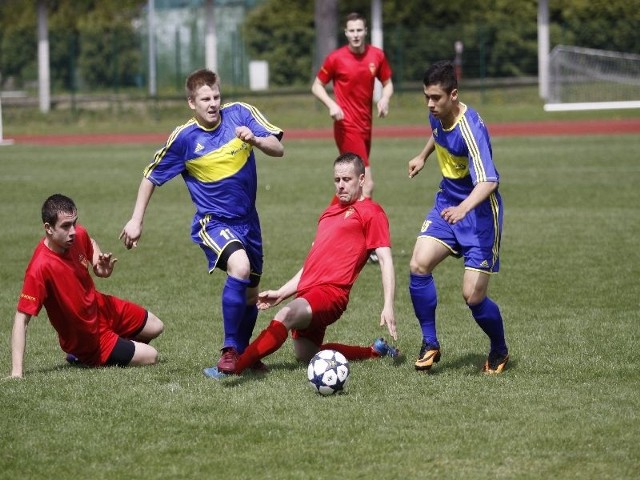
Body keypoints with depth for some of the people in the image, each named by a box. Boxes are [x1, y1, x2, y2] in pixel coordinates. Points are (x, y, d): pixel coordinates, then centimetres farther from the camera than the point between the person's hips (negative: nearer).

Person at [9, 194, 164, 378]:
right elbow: (21, 319, -36)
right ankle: (85, 357, 13)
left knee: (155, 328, 21)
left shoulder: (79, 235, -17)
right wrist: (17, 373, -40)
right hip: (87, 340, -7)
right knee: (150, 357, -2)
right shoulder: (40, 267, -38)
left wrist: (101, 267, -11)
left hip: (101, 307, 7)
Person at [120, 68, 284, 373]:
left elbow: (278, 150, -8)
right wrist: (136, 221, -3)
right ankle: (229, 350, -23)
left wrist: (255, 140, -28)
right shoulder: (184, 137, -11)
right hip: (213, 222, -5)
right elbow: (151, 177, 0)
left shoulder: (240, 114, -6)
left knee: (250, 295, 16)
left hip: (247, 220, 5)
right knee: (240, 267, -33)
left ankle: (243, 354, 41)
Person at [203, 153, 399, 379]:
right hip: (308, 292, 9)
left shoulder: (371, 212, 2)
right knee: (306, 355, 10)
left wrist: (388, 307, -15)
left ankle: (232, 368, -40)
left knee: (287, 315, -32)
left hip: (331, 292, -9)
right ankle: (376, 351, 27)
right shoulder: (329, 213, 26)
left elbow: (385, 260, -5)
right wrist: (280, 293, 24)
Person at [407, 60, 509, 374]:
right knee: (418, 265, -16)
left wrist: (464, 208, -56)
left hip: (479, 211, -7)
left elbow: (488, 182, -41)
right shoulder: (437, 115, -5)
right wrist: (423, 156, 26)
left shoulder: (470, 129, -29)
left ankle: (500, 351, 19)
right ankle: (430, 344, 0)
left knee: (473, 296, -10)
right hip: (447, 203, 7)